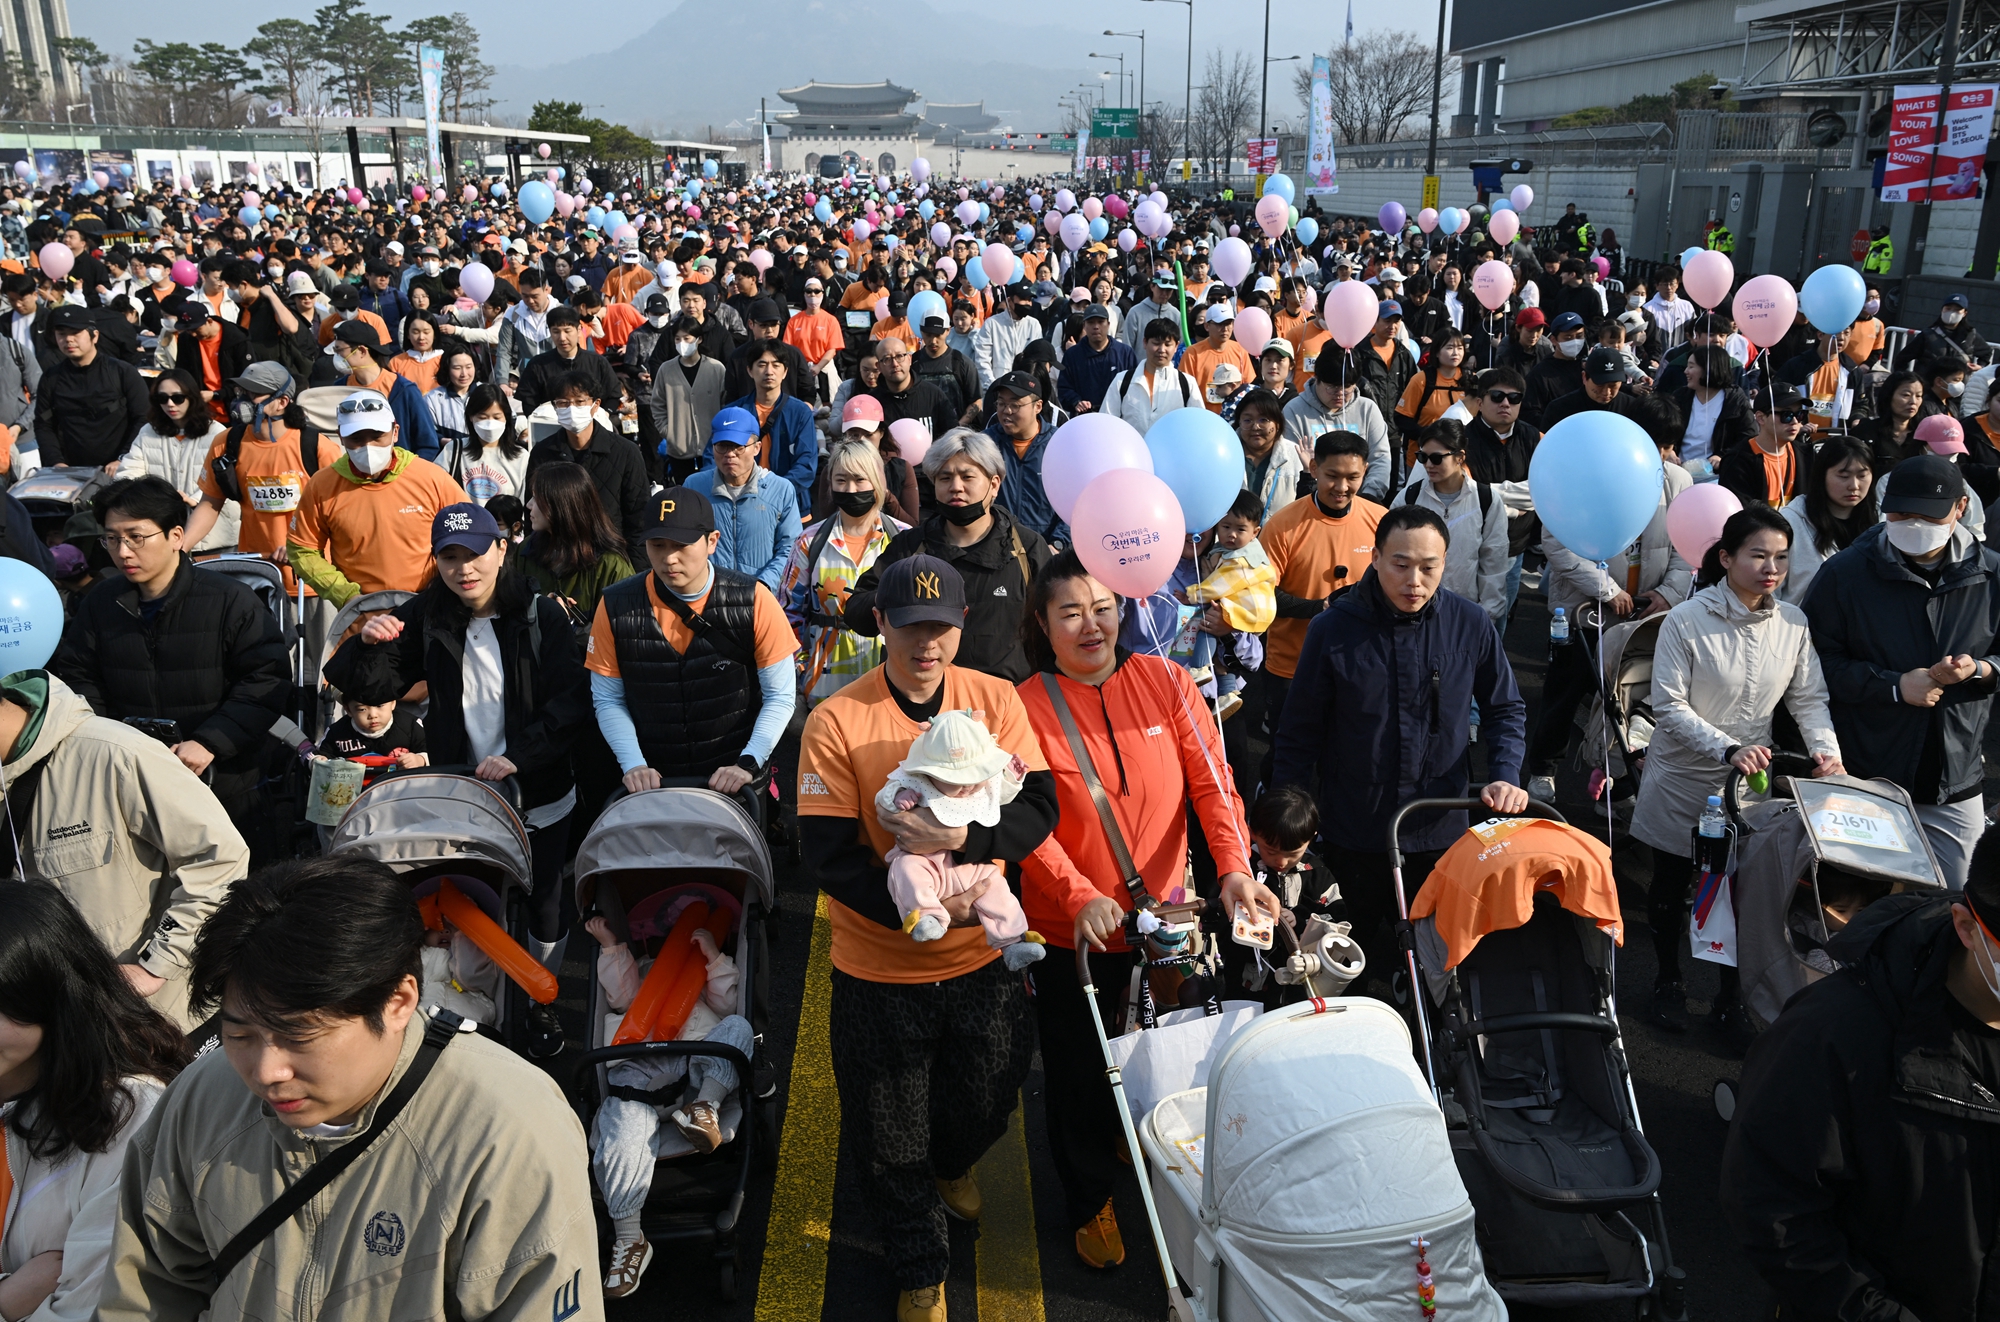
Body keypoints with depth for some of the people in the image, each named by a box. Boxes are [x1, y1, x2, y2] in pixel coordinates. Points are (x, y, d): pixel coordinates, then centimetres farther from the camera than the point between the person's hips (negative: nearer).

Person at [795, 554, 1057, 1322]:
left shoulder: (995, 701, -7)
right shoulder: (837, 721, -15)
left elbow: (1038, 809, -14)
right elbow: (828, 856, -17)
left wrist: (962, 838, -33)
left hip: (981, 959, 2)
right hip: (879, 969, -2)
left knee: (986, 1105, 22)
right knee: (892, 1140, 14)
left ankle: (950, 1165, 59)